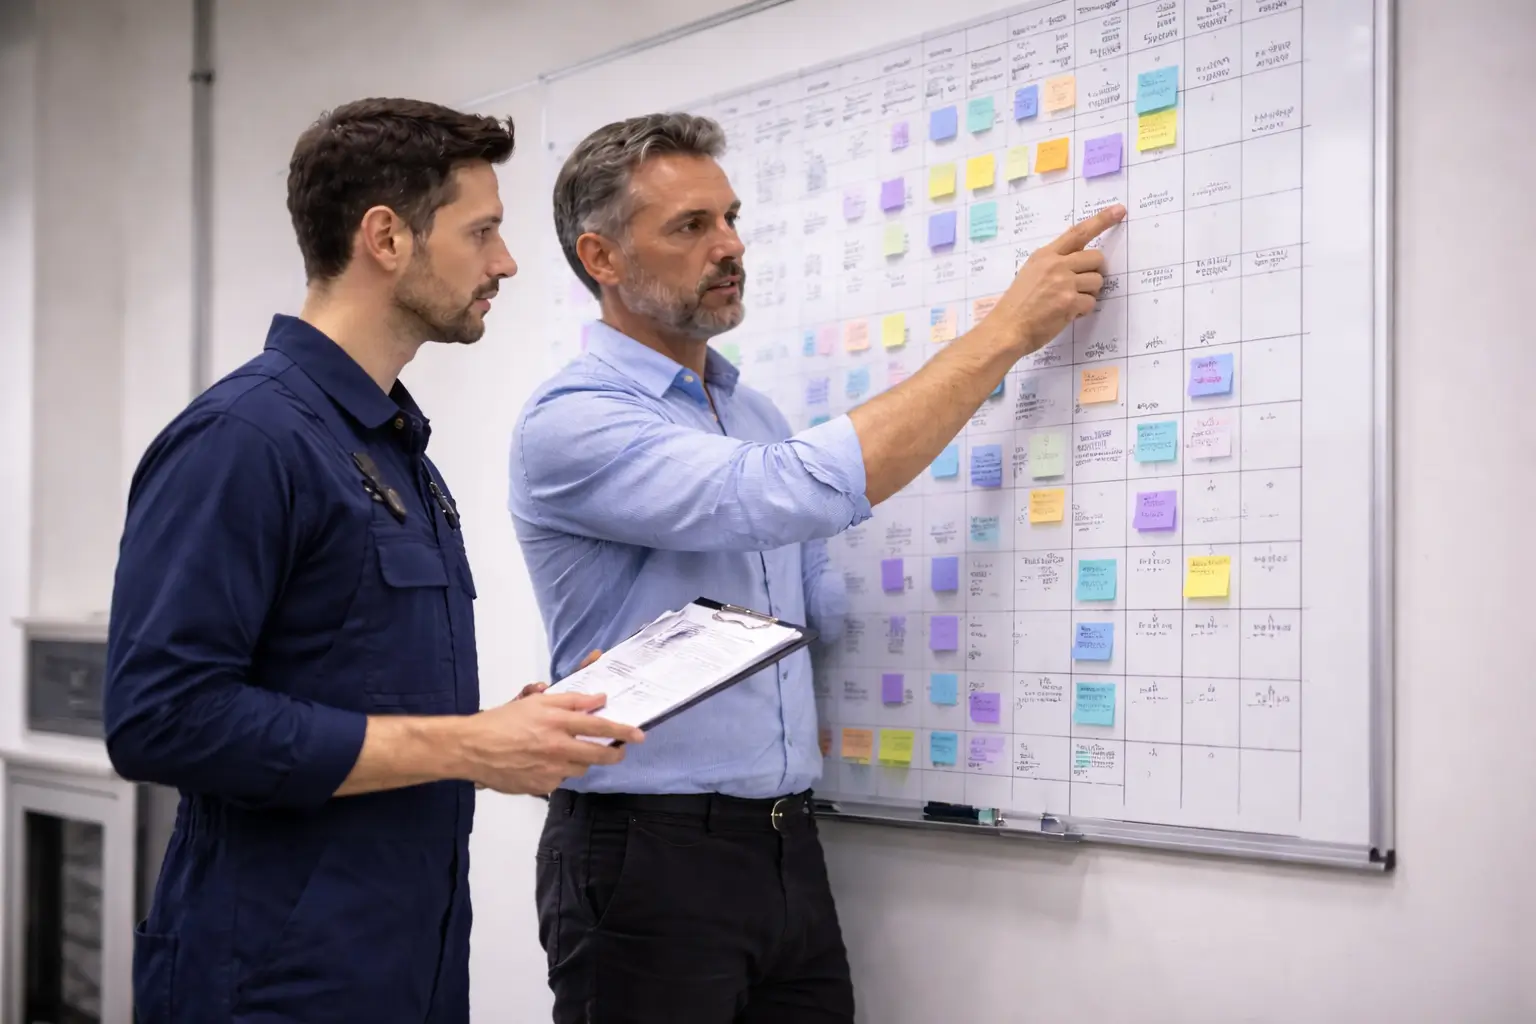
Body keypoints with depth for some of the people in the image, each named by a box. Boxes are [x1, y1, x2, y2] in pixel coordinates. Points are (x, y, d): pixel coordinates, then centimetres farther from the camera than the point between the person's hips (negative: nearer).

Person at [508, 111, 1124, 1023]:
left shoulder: (757, 415, 12)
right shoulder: (570, 423, -15)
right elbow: (804, 493, -26)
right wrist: (1007, 331, -19)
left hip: (788, 848, 7)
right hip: (647, 856, -7)